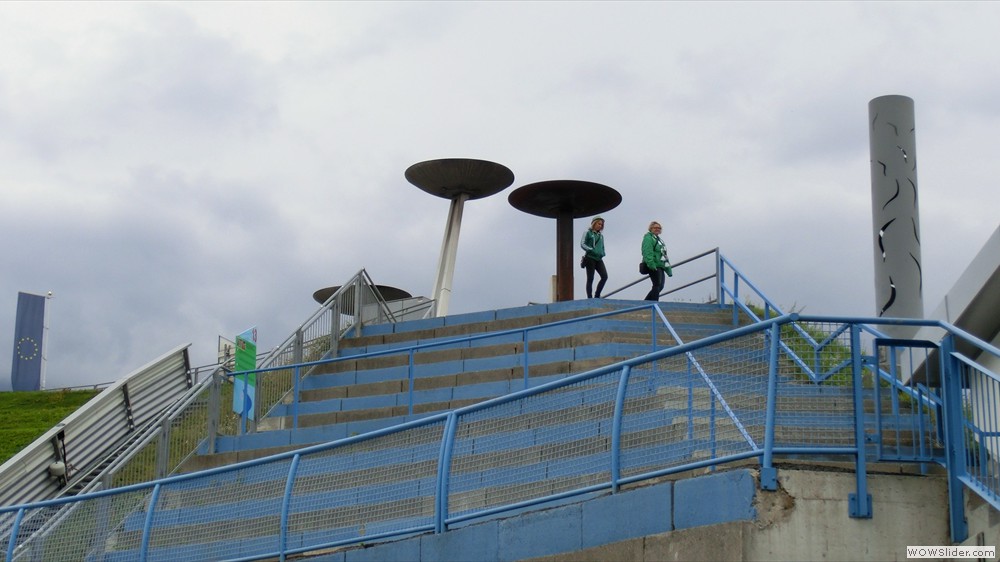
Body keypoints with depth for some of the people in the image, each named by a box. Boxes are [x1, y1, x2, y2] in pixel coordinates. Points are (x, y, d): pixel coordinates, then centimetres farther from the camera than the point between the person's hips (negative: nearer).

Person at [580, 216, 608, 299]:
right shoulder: (588, 233, 2)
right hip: (590, 258, -5)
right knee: (590, 279, -4)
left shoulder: (601, 235, 19)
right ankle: (590, 297, 0)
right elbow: (582, 244, -7)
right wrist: (591, 250, -21)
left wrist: (602, 253, 4)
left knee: (604, 276, -10)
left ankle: (597, 295, 4)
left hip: (598, 259, 5)